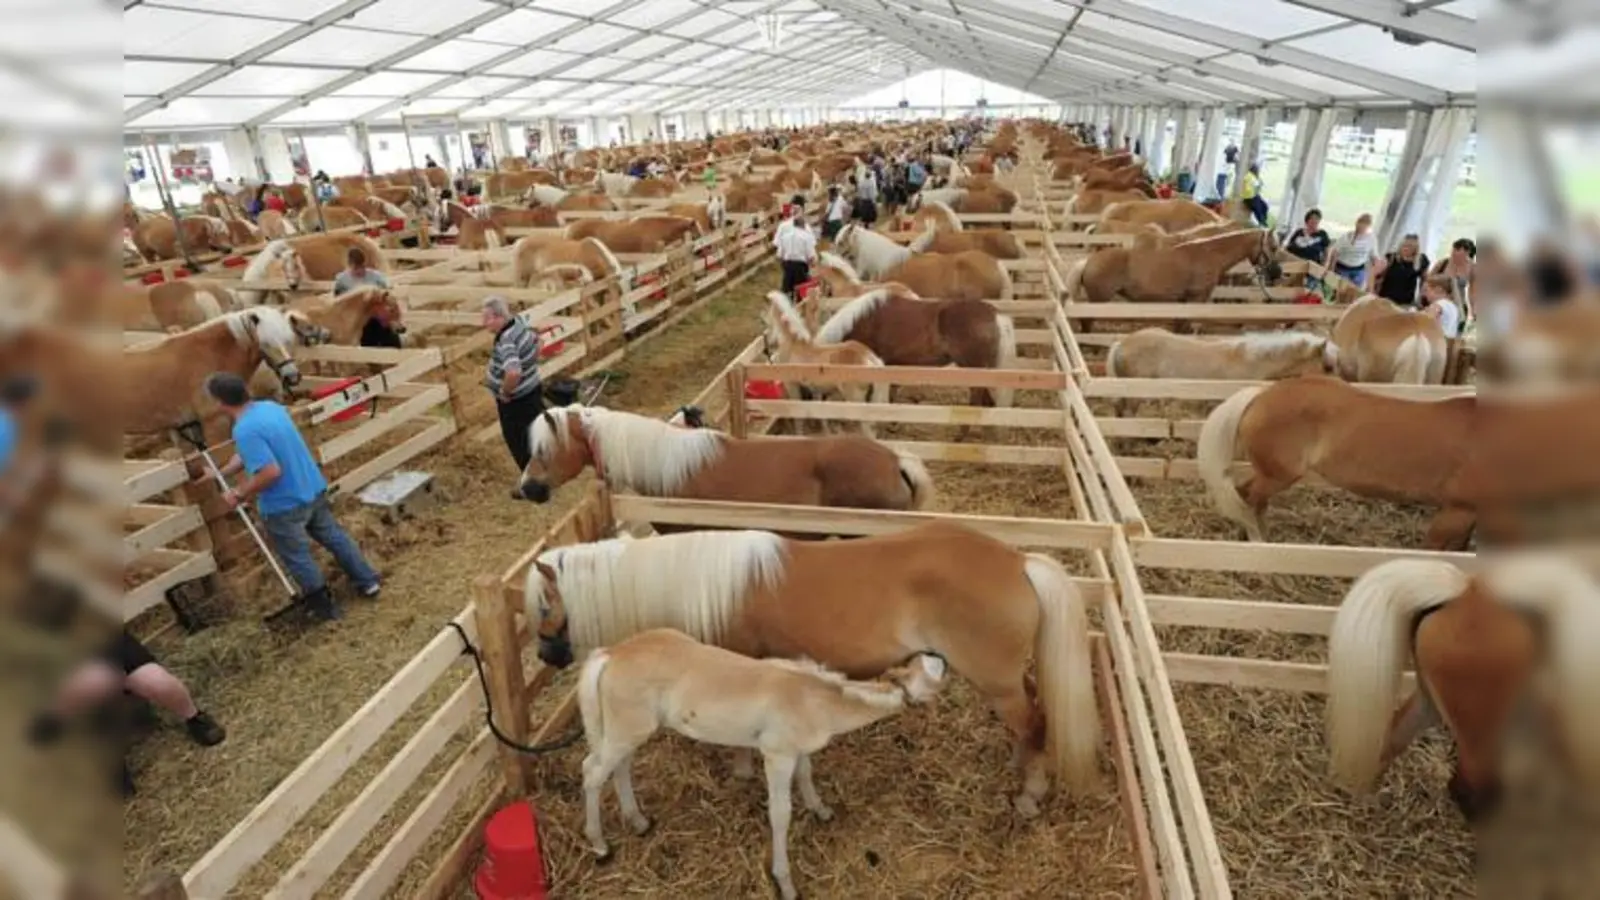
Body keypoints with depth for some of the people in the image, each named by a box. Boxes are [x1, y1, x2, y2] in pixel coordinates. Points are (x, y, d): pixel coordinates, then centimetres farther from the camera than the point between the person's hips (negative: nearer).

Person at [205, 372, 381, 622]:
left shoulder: (245, 431, -26)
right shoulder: (271, 406, 1)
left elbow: (270, 472, -30)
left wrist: (239, 494, -17)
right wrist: (221, 473, 21)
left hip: (283, 506, -8)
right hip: (314, 490, 8)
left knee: (298, 558, 13)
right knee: (334, 536, 23)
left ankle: (323, 605, 27)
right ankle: (367, 582, 31)